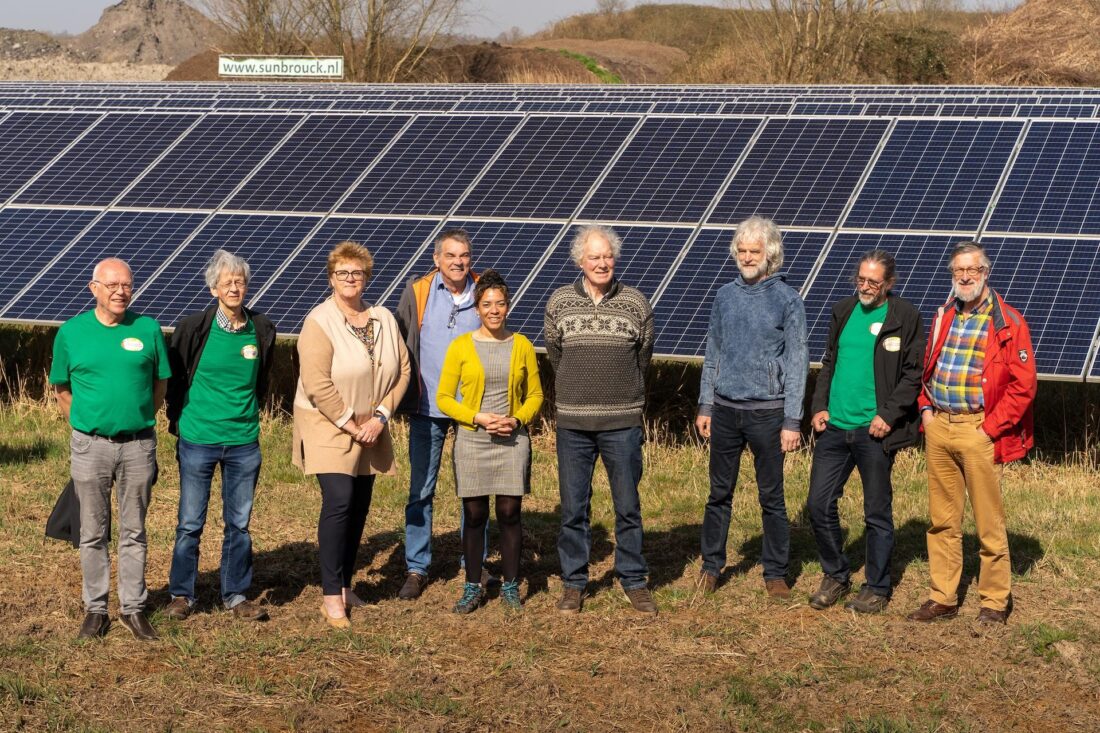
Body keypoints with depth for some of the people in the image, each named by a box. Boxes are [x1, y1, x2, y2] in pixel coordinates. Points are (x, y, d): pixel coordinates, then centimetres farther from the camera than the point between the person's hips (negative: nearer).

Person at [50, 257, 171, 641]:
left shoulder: (148, 329, 0)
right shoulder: (71, 332, 0)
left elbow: (160, 384, 9)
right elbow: (62, 390, 10)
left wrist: (139, 420, 9)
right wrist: (86, 425, 9)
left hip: (138, 444, 0)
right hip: (90, 446, 0)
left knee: (134, 532, 8)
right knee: (93, 533, 7)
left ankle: (133, 607, 17)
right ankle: (95, 609, 16)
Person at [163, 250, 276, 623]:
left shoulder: (261, 330, 1)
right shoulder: (194, 328, -8)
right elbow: (174, 379, 4)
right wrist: (179, 421, 7)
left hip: (244, 441, 3)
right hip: (197, 439, -2)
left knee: (239, 523, 9)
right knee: (190, 523, 4)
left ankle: (236, 594, 20)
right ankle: (181, 594, 16)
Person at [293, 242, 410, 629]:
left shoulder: (384, 319, 6)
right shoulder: (319, 322, -12)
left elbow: (402, 370, 5)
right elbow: (318, 385, -18)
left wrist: (380, 416, -6)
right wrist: (350, 425, -16)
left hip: (370, 429, 6)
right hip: (327, 428, -6)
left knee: (360, 508, 9)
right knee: (339, 502, -15)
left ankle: (346, 586, 22)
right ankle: (331, 597, -9)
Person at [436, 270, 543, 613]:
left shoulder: (522, 346, 4)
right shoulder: (460, 346, 0)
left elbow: (535, 395, 10)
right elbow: (444, 398, 0)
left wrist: (517, 420, -9)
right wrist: (478, 418, -13)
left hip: (513, 441, 1)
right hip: (472, 441, -1)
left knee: (509, 513, 1)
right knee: (474, 515, 3)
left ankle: (510, 586, 13)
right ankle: (473, 587, 13)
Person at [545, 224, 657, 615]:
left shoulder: (636, 303, 1)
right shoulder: (559, 302, 2)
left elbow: (643, 356, 12)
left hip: (622, 422, -1)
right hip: (573, 421, 1)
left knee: (628, 506, 4)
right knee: (573, 507, 5)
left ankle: (634, 581, 16)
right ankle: (573, 582, 16)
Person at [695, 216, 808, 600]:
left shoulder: (787, 300, -4)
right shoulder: (725, 296, 7)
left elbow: (797, 362, -6)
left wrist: (792, 421, -10)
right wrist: (705, 406, 10)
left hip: (767, 412, -3)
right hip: (725, 410, 3)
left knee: (771, 497, 4)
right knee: (719, 493, 9)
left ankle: (775, 574, 13)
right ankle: (711, 566, 19)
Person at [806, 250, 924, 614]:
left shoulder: (905, 317, -4)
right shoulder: (843, 311, 11)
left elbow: (914, 374, -5)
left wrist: (889, 414, -14)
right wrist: (819, 406, 6)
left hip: (874, 431, -5)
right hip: (834, 427, 5)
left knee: (877, 513, 4)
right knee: (819, 504, 4)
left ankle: (877, 589, 16)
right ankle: (835, 576, 22)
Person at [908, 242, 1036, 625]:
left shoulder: (1007, 322, -5)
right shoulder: (943, 317, 14)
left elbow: (1023, 385, -9)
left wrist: (990, 428, -11)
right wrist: (926, 410, 9)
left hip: (979, 431, -6)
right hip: (938, 428, 6)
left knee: (989, 522, -1)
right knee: (942, 520, 10)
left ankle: (995, 601, 10)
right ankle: (942, 598, 18)